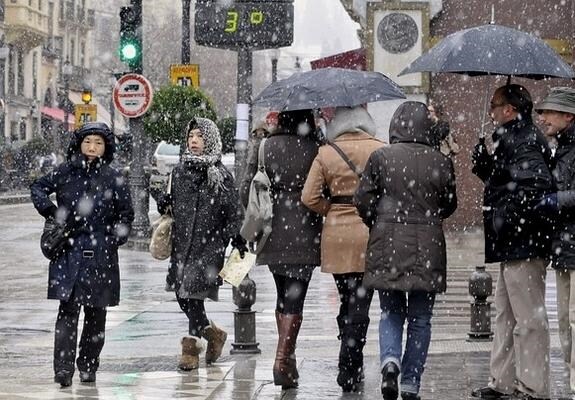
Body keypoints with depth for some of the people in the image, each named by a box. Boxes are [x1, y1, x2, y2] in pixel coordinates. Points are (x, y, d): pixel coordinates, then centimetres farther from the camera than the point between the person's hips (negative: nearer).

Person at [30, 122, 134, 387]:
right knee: (68, 309, -10)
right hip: (69, 252, -1)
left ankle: (88, 366, 18)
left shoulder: (113, 179, 4)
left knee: (95, 312, 6)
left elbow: (126, 214, 12)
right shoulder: (66, 172, 5)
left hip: (101, 255, 1)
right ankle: (63, 368, -13)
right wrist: (51, 211, 3)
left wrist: (115, 238, 0)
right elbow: (38, 187, 18)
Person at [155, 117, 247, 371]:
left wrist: (235, 236, -15)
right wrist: (164, 203, -2)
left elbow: (235, 213, -2)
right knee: (182, 295, 6)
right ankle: (212, 333, 28)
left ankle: (191, 347, -4)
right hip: (182, 242, 5)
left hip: (209, 244, -5)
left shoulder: (220, 175, -1)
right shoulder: (179, 171, 12)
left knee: (193, 293, -13)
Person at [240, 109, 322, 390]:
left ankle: (287, 356, 23)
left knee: (283, 295, 18)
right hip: (304, 234, -4)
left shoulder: (264, 147, 1)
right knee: (295, 297, -2)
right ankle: (283, 360, -11)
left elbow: (246, 191, 2)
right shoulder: (315, 150, -8)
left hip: (272, 236, 4)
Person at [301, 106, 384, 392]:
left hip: (336, 238, 2)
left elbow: (309, 197, -4)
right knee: (359, 304, 1)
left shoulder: (326, 154, 0)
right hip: (369, 236, -2)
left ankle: (353, 367, 21)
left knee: (346, 301, 16)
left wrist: (332, 211, 11)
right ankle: (349, 372, -3)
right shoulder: (380, 150, -4)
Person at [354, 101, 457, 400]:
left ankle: (390, 360, -13)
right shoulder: (440, 162, -2)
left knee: (391, 312, 14)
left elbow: (363, 200, -3)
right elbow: (449, 205, 8)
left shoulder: (380, 157, -5)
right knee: (420, 318, 9)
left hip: (387, 245, 0)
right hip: (428, 249, 0)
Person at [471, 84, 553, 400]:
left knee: (528, 318, -7)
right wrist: (485, 164, 5)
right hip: (513, 245, 11)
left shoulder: (524, 141, -15)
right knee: (506, 315, 17)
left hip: (523, 244, -11)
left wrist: (505, 220, -22)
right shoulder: (511, 139, 17)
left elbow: (535, 185, -27)